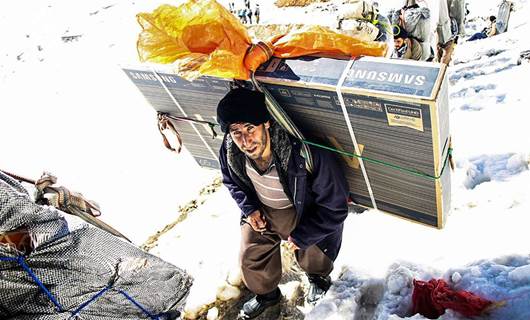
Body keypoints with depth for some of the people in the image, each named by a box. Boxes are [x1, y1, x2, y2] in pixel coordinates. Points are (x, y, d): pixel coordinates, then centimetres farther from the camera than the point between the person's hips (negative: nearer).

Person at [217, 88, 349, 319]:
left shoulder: (305, 153, -41)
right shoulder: (230, 152, -25)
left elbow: (336, 206, -28)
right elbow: (231, 181, 3)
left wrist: (301, 236, -20)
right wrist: (249, 208, -11)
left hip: (303, 211, -3)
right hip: (261, 210, 4)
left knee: (310, 255, 17)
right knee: (250, 258, 14)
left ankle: (319, 277, 57)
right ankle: (266, 294, 47)